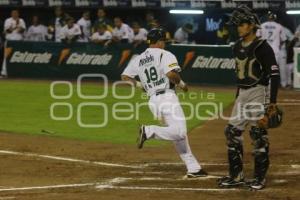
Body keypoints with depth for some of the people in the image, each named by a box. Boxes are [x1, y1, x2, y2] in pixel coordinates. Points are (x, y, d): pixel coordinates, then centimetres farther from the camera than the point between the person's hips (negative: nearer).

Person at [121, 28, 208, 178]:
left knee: (178, 134, 12)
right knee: (179, 132, -18)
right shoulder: (165, 55, -3)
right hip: (167, 97, -8)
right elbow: (171, 74, -19)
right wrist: (181, 84, -1)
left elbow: (125, 77, 12)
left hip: (152, 100, 8)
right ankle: (149, 131, -29)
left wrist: (140, 84, 21)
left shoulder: (138, 59, 16)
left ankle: (193, 168, 10)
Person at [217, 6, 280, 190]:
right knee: (233, 132, 6)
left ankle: (260, 178, 3)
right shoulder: (238, 47, 11)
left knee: (259, 134, -5)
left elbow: (274, 73, -16)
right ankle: (237, 176, 14)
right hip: (242, 93, 8)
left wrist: (272, 100, -21)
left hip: (258, 92, -8)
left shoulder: (262, 47, -14)